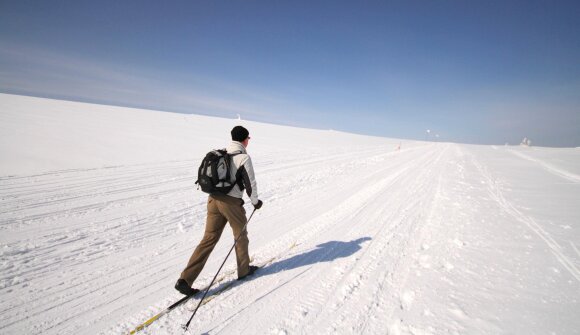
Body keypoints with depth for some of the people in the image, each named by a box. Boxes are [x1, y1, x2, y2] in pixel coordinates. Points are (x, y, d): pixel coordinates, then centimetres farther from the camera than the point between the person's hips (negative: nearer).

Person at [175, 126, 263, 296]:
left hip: (213, 199, 6)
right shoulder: (244, 157, -10)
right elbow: (251, 183, -8)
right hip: (232, 202, -6)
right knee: (240, 235, 16)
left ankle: (185, 279, 5)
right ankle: (244, 270, 35)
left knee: (209, 238, 8)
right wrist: (255, 201, 9)